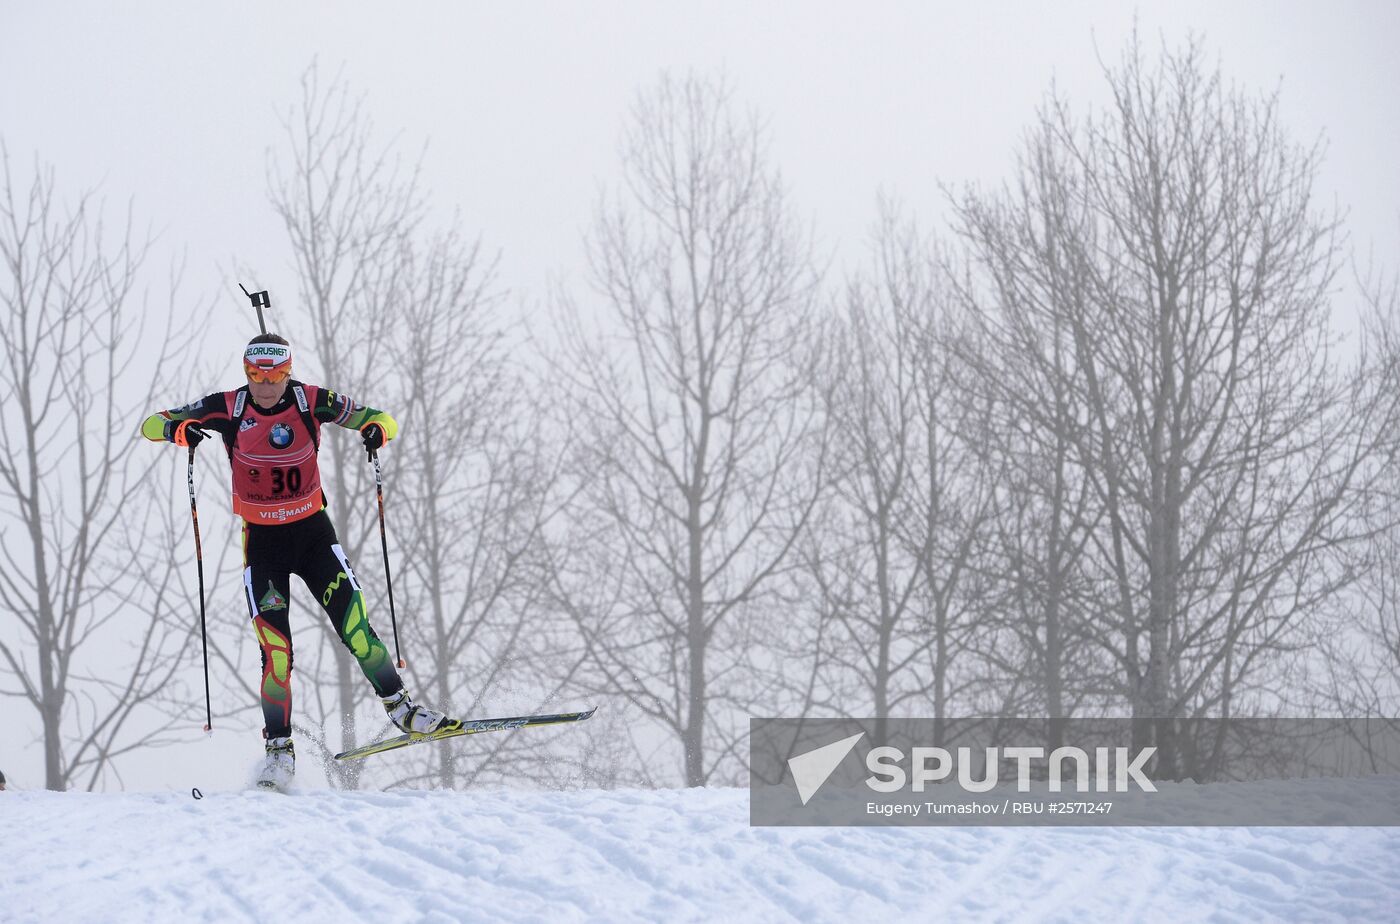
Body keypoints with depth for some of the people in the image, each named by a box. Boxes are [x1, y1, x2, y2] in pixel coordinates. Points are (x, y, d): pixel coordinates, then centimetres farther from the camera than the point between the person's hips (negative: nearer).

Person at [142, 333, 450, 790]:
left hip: (313, 530, 1)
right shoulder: (228, 408, -11)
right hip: (262, 540, -1)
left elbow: (380, 418, -2)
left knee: (354, 626, -9)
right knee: (275, 649, -9)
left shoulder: (311, 402, -9)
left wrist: (377, 429, -27)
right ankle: (279, 749, 2)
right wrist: (180, 429, -32)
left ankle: (400, 707, 10)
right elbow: (151, 424, -9)